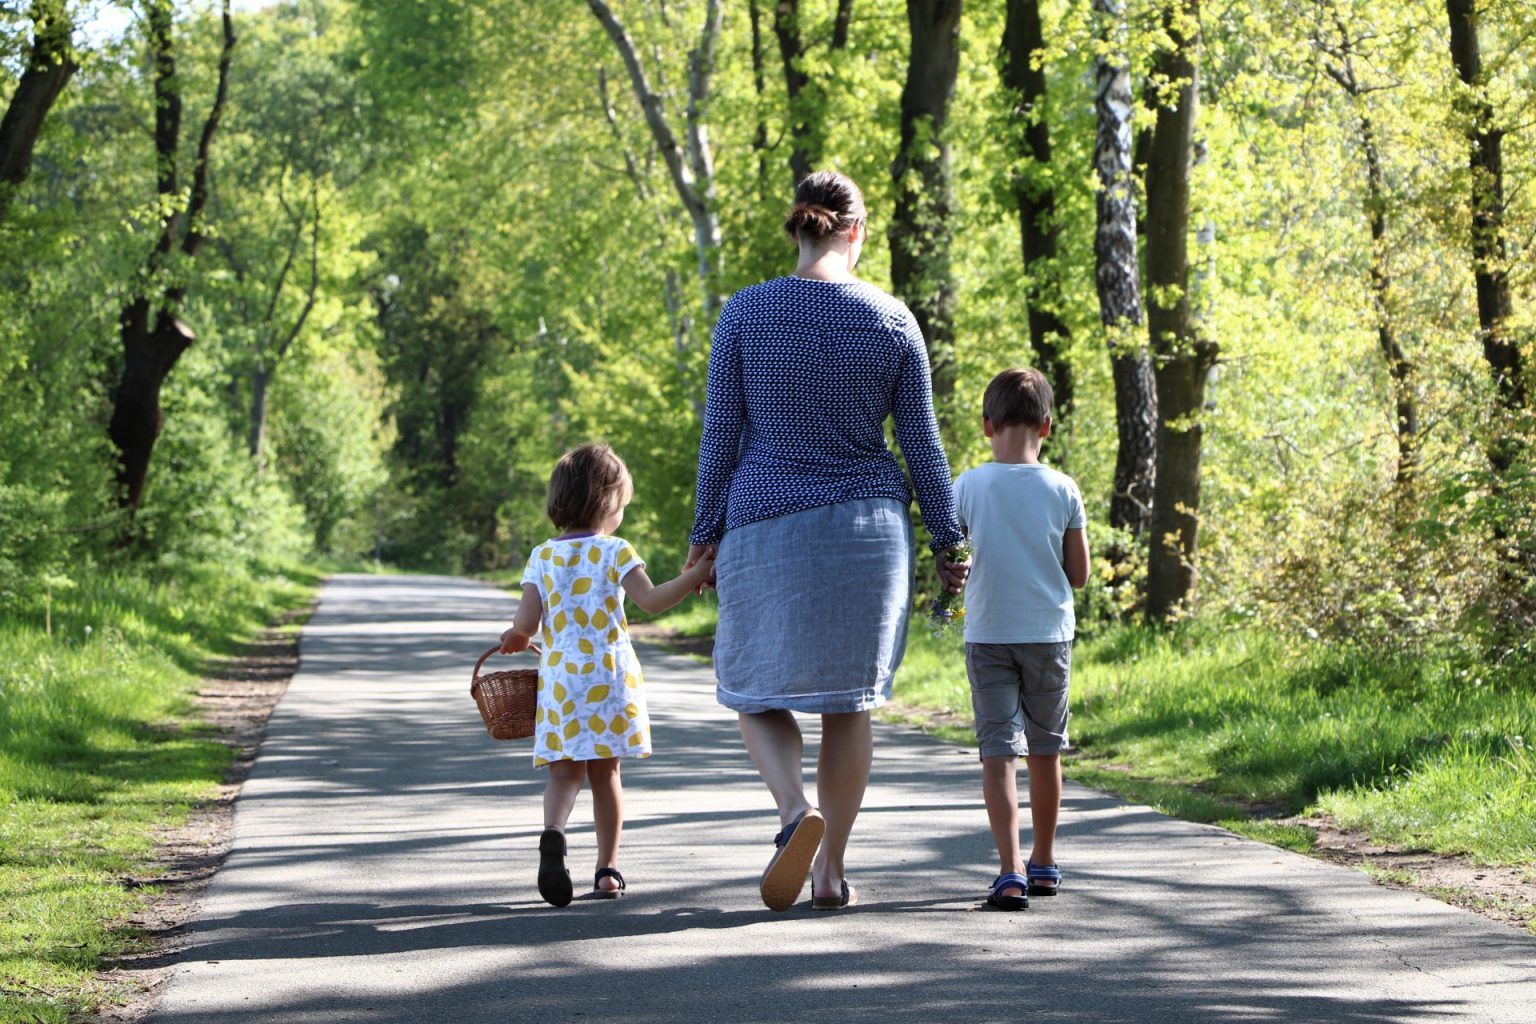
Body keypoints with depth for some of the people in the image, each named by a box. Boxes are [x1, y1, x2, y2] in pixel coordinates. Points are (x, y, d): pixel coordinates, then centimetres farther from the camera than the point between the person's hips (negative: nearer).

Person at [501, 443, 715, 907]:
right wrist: (695, 576, -10)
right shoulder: (615, 552, -3)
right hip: (608, 674, -1)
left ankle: (553, 832, -28)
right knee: (605, 771, 9)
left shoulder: (542, 556, 4)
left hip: (558, 676, 1)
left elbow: (526, 622, -2)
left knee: (565, 771, 3)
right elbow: (651, 600, -15)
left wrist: (514, 637, 19)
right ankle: (608, 868, 13)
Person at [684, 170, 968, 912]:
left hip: (765, 523, -1)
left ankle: (796, 810, -16)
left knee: (754, 689, 12)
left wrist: (706, 531, 7)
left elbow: (720, 434, -3)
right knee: (848, 699, 10)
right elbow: (922, 442, 2)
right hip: (867, 522, 1)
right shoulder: (891, 320, -1)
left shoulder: (745, 313, -4)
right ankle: (830, 869, 10)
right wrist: (947, 540, 10)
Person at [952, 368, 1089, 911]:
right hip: (1049, 635, 1)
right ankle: (1044, 863, 28)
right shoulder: (1062, 490, -5)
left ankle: (1011, 869, -17)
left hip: (987, 637, -1)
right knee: (1045, 750, 15)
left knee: (998, 750, -3)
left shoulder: (968, 487, -6)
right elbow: (1079, 574, 2)